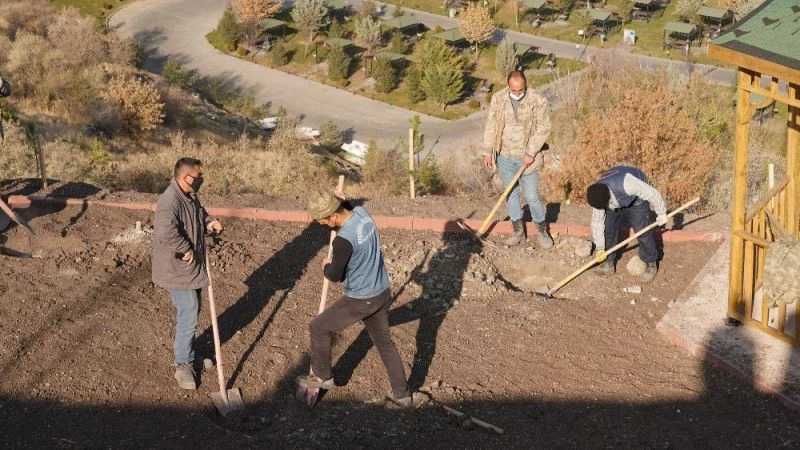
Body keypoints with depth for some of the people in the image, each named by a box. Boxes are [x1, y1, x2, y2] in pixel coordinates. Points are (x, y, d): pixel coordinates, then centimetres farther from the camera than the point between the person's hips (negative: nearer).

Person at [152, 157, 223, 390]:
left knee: (192, 310, 21)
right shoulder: (170, 201, -29)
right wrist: (186, 249, -31)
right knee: (188, 317, -4)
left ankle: (188, 353, 39)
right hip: (178, 270, -10)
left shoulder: (190, 196, 3)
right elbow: (165, 231, -44)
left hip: (192, 267, 10)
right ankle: (183, 366, 10)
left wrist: (208, 222, 2)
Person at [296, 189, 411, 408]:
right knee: (385, 342, 20)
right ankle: (402, 395, 26)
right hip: (382, 293, 8)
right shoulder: (362, 212, -6)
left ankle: (323, 377, 29)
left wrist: (326, 266, 3)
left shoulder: (344, 240, -31)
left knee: (319, 328, 13)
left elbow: (335, 276, -17)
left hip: (360, 301, -8)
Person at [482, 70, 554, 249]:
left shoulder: (538, 101, -12)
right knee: (510, 195, 11)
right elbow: (491, 126, 3)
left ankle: (542, 231, 18)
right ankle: (518, 231, 25)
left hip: (526, 158, -3)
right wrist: (487, 152, 1)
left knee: (532, 196, 0)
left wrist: (531, 153, -15)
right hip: (505, 157, 3)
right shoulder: (498, 99, -2)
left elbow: (543, 129, -11)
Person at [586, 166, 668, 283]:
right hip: (616, 201, 4)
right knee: (609, 228, -2)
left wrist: (661, 213, -17)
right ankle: (609, 263, 13)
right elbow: (597, 222, -13)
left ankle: (651, 265, 7)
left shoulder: (626, 183, -46)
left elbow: (652, 193, -32)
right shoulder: (597, 196, -26)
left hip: (636, 197, -4)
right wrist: (600, 248, -6)